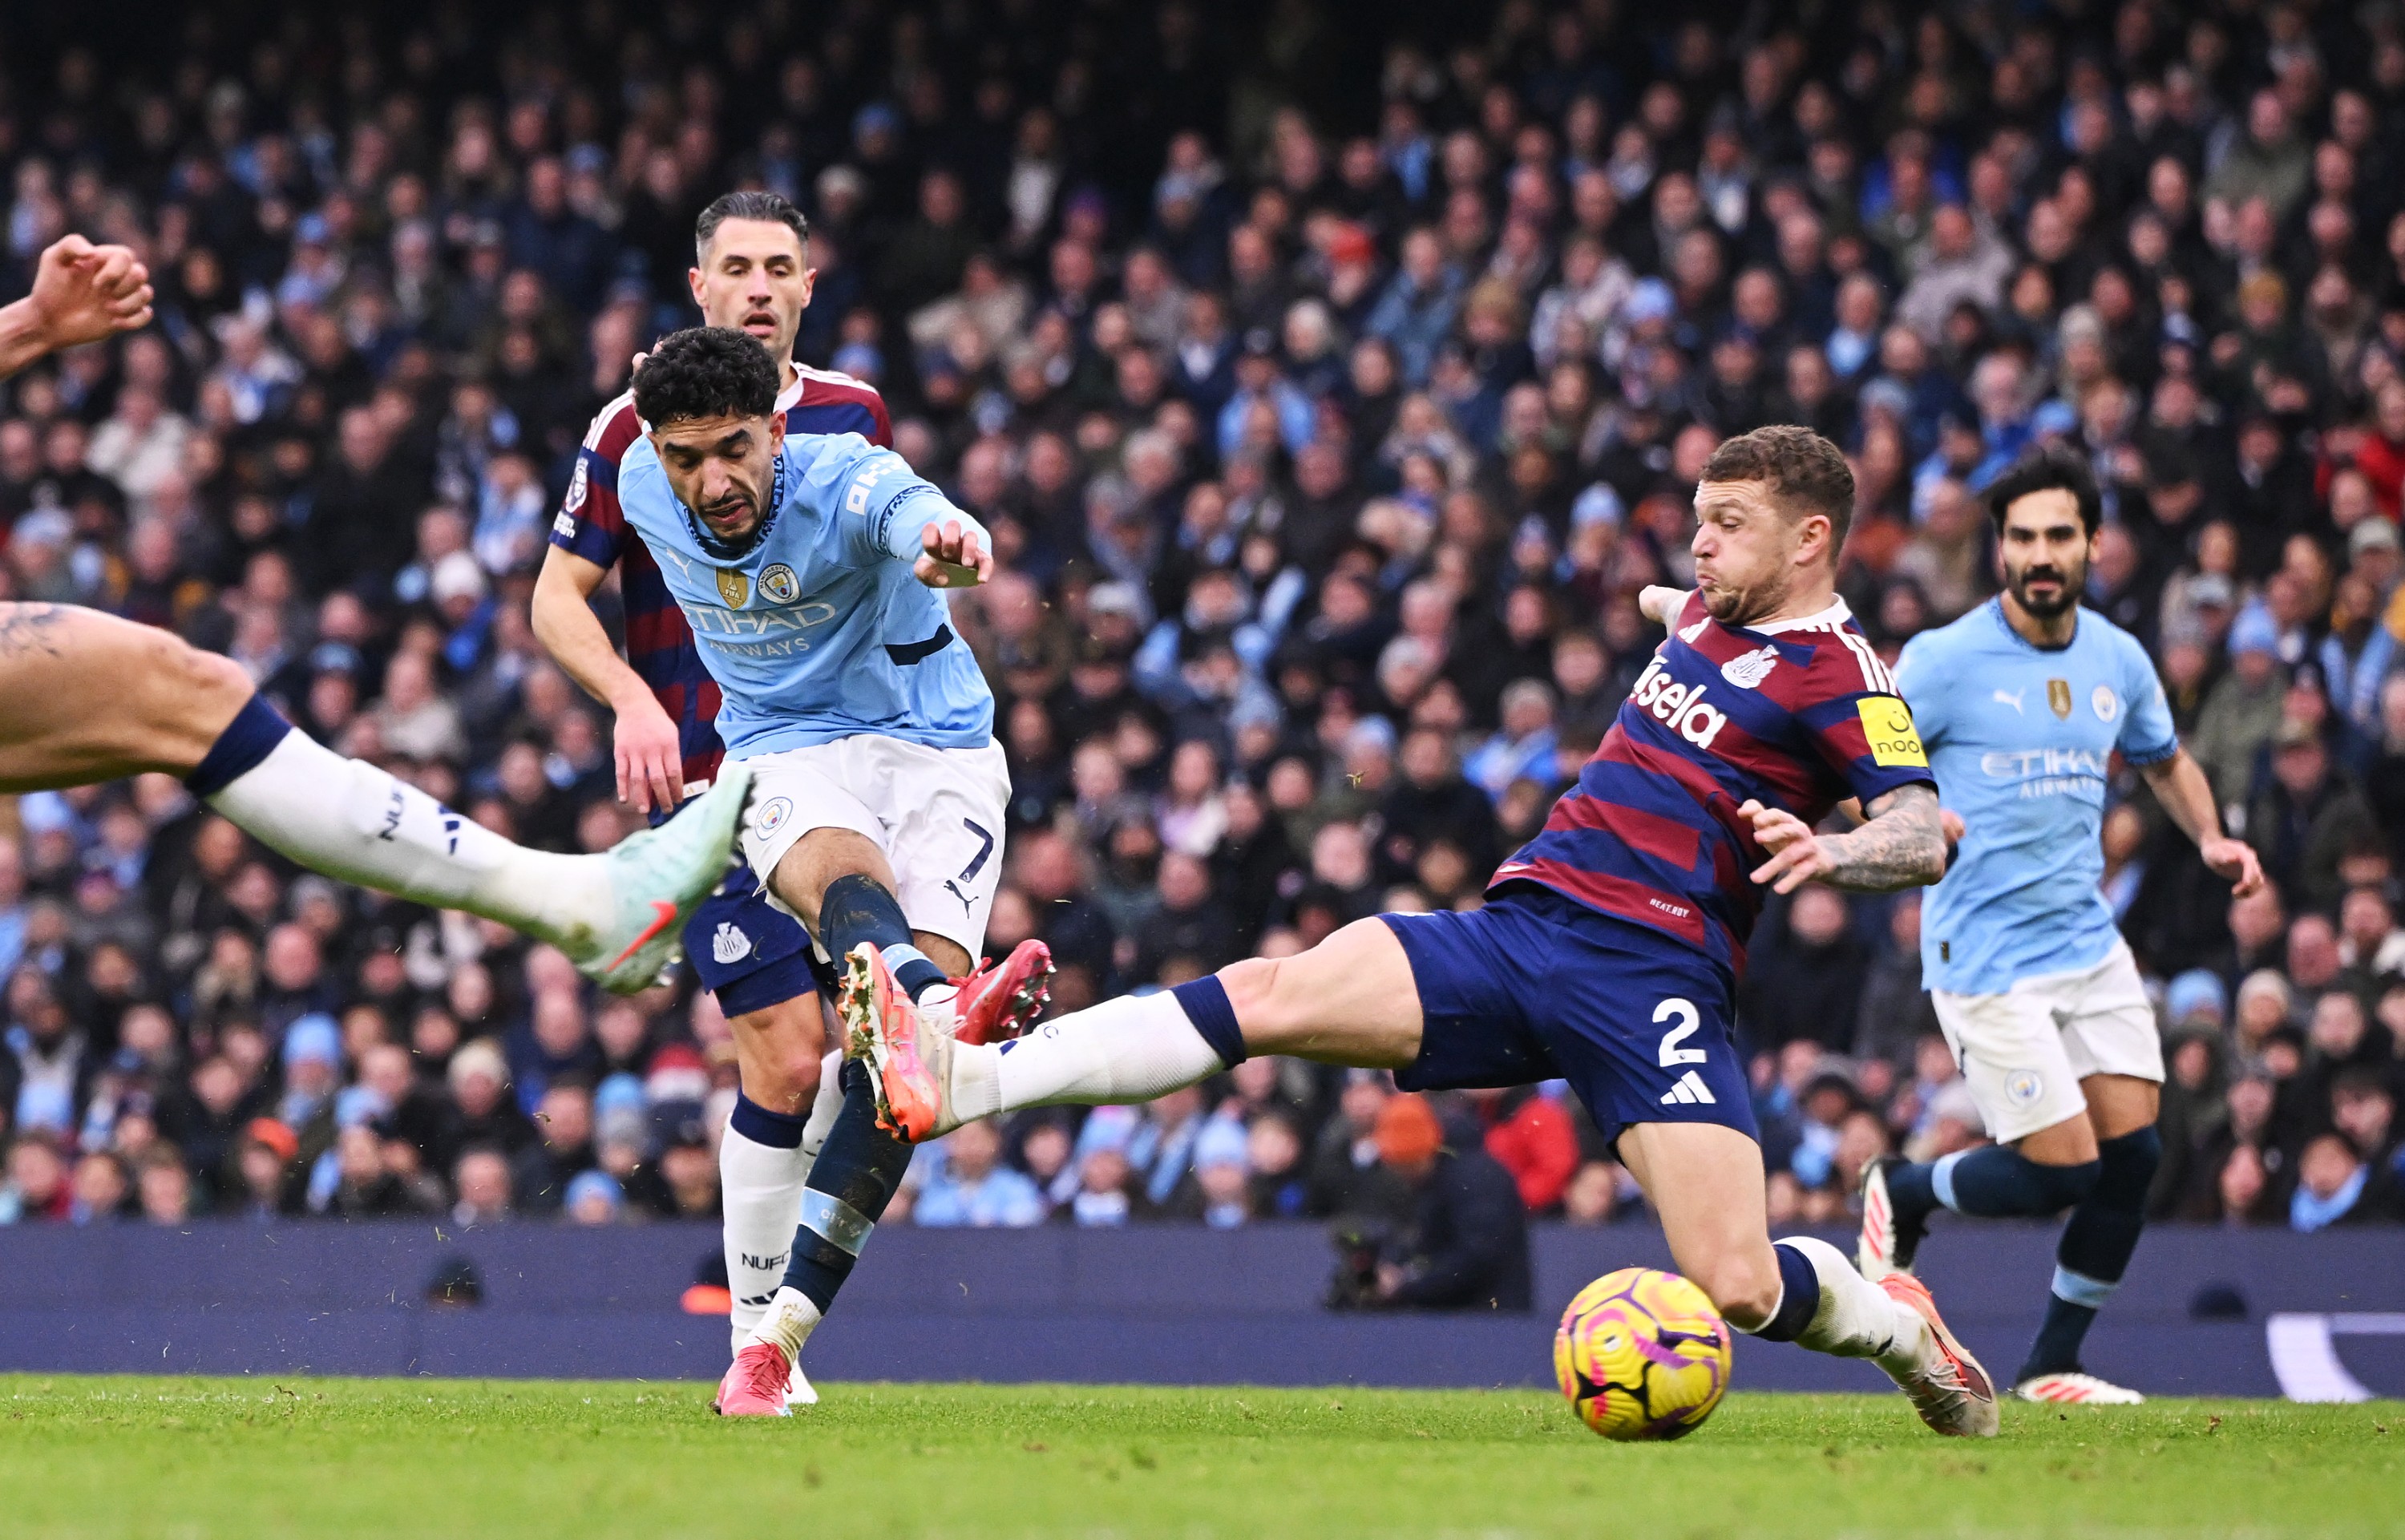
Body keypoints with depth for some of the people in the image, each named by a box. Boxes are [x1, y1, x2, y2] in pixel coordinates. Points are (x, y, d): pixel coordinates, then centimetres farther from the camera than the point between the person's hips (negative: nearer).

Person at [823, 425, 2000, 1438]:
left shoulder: (1838, 676, -6)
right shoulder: (1712, 613, 18)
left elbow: (1925, 835, -21)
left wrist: (1825, 850, -36)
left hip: (1651, 974, -7)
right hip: (1516, 926, 7)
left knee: (1734, 1288, -20)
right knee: (1265, 995, -14)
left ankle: (1894, 1324, 16)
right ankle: (962, 1080, -26)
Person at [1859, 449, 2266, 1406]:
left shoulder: (2118, 660, 7)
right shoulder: (1945, 660, -11)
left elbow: (2165, 761, 25)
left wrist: (2211, 839, 6)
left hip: (2091, 944, 6)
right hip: (1986, 958, -6)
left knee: (2132, 1154, -2)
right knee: (2061, 1172, -11)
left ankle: (2051, 1367, 14)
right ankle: (1903, 1192, 19)